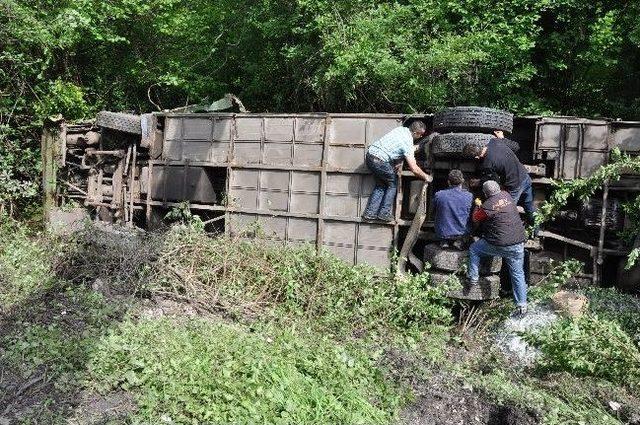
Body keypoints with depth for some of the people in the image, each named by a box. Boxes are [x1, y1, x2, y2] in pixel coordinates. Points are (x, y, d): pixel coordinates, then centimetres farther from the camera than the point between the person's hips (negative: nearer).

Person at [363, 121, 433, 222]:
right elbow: (414, 169, -15)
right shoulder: (408, 143, -14)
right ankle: (384, 213, 9)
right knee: (393, 184, 11)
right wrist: (426, 177, -1)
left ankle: (370, 213, 17)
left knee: (381, 185, 20)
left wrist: (412, 149, 27)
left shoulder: (401, 129, 9)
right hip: (380, 161, -8)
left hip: (370, 155, 8)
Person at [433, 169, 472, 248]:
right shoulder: (469, 196, -11)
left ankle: (445, 241, 14)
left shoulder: (438, 195, -10)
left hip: (442, 233, 0)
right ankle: (459, 240, 12)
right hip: (462, 232, 0)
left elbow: (434, 213, 6)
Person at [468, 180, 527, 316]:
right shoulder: (507, 195, 2)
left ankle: (473, 278, 22)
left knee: (473, 249, 19)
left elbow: (475, 219, 6)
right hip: (518, 244, 5)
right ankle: (522, 306, 14)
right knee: (518, 274, 12)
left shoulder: (486, 206, -13)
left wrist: (477, 205, 22)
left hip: (499, 245, -5)